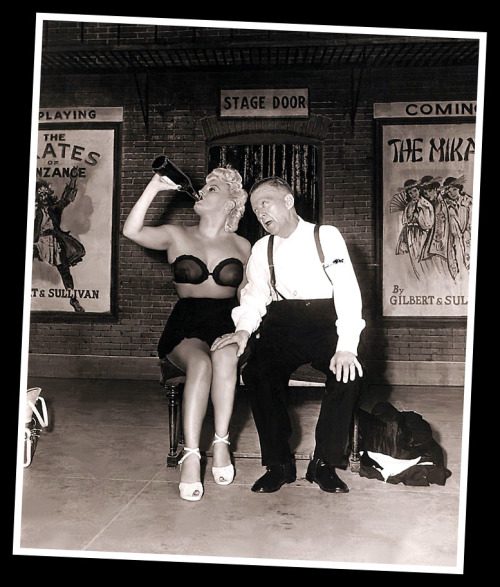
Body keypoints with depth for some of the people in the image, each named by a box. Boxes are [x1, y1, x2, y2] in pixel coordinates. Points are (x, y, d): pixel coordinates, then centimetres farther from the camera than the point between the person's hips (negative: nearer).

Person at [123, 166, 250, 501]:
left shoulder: (242, 246, 14)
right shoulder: (176, 236, 10)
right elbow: (131, 231, -6)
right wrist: (154, 187, -7)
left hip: (228, 323, 1)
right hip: (186, 327, 0)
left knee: (225, 356, -36)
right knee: (200, 363, -34)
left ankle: (222, 444, -28)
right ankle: (191, 456, -33)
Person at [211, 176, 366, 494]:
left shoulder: (326, 236, 0)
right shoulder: (262, 248, 16)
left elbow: (348, 291, -9)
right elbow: (255, 293, 10)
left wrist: (346, 346, -22)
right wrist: (244, 328, -13)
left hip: (325, 321, -3)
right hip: (281, 324, 3)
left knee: (348, 373, -29)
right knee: (256, 373, -25)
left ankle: (325, 463, -10)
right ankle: (278, 464, -10)